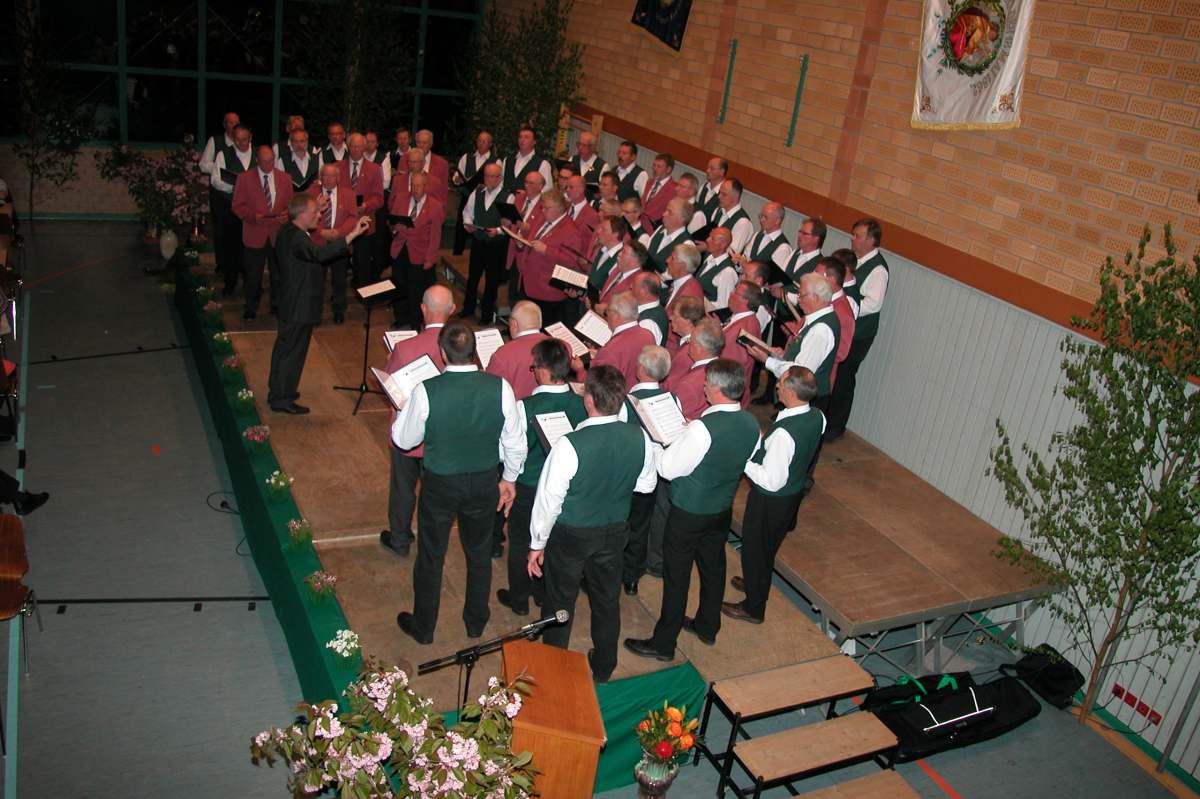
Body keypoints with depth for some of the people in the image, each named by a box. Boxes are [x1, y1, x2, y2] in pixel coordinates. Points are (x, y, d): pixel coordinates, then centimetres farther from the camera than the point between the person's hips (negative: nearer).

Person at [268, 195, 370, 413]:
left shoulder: (288, 232, 6)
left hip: (290, 305, 11)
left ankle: (277, 391, 36)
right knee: (293, 351, 1)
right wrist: (353, 234, -49)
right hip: (300, 307, -11)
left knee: (284, 347, 21)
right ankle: (282, 399, 11)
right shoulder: (296, 238, -27)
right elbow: (319, 254, -45)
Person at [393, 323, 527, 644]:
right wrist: (509, 479, 9)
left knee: (431, 556, 19)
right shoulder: (500, 388, -18)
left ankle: (423, 627, 38)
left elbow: (404, 440, -8)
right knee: (480, 553, 23)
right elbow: (516, 442, -8)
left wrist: (397, 417, 13)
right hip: (485, 482, 2)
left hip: (439, 484, -2)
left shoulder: (426, 390, -23)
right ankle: (476, 623, 42)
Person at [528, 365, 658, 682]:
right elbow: (647, 485, -1)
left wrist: (537, 544, -7)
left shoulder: (570, 445, -31)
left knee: (560, 602, 19)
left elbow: (549, 499, -21)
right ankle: (603, 668, 43)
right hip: (614, 531, 4)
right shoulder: (639, 438, -18)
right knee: (607, 600, 24)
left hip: (570, 535, -4)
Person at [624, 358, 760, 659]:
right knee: (713, 567, 23)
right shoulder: (751, 424, -9)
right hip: (723, 508, 7)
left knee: (676, 576, 7)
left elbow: (669, 469, -23)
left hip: (689, 513, -7)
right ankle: (707, 628, 42)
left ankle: (663, 644, 20)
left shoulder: (703, 429, -31)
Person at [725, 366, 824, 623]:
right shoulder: (817, 417, -12)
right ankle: (757, 582, 54)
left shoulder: (784, 433, -37)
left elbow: (771, 481, -30)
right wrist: (760, 445, 3)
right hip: (795, 491, 8)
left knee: (754, 549, 15)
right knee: (769, 545, 30)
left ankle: (753, 608, 34)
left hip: (771, 500, -7)